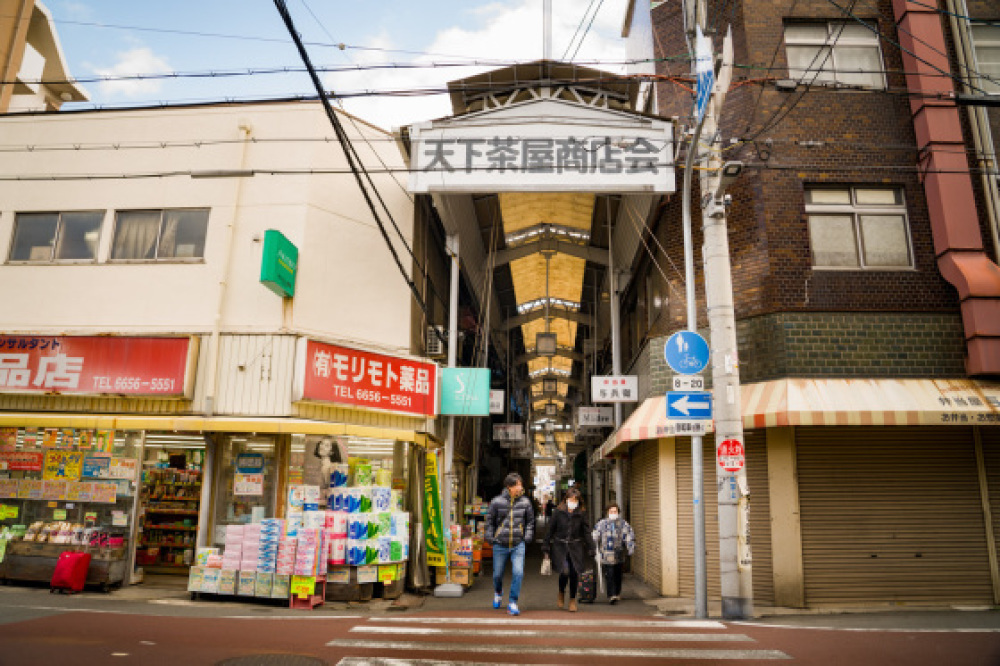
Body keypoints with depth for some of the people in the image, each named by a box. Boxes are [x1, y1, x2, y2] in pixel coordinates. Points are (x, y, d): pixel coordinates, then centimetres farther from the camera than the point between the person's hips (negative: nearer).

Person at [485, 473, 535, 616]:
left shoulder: (525, 502, -1)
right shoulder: (497, 502, -6)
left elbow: (530, 521, 13)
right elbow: (489, 521, 7)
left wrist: (527, 537, 4)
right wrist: (490, 538, 1)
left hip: (518, 545, 0)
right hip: (500, 545, 0)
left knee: (518, 573, -13)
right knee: (498, 574, 12)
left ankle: (512, 603, 3)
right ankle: (498, 593, 45)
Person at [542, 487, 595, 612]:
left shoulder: (581, 514, 0)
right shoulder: (558, 512, -4)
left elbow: (587, 533, 5)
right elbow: (550, 530, 1)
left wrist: (591, 550, 0)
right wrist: (546, 548, 2)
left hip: (576, 548, 2)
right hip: (560, 546, -1)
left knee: (574, 573, -3)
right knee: (564, 571, -14)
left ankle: (573, 600, 20)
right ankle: (561, 594, 18)